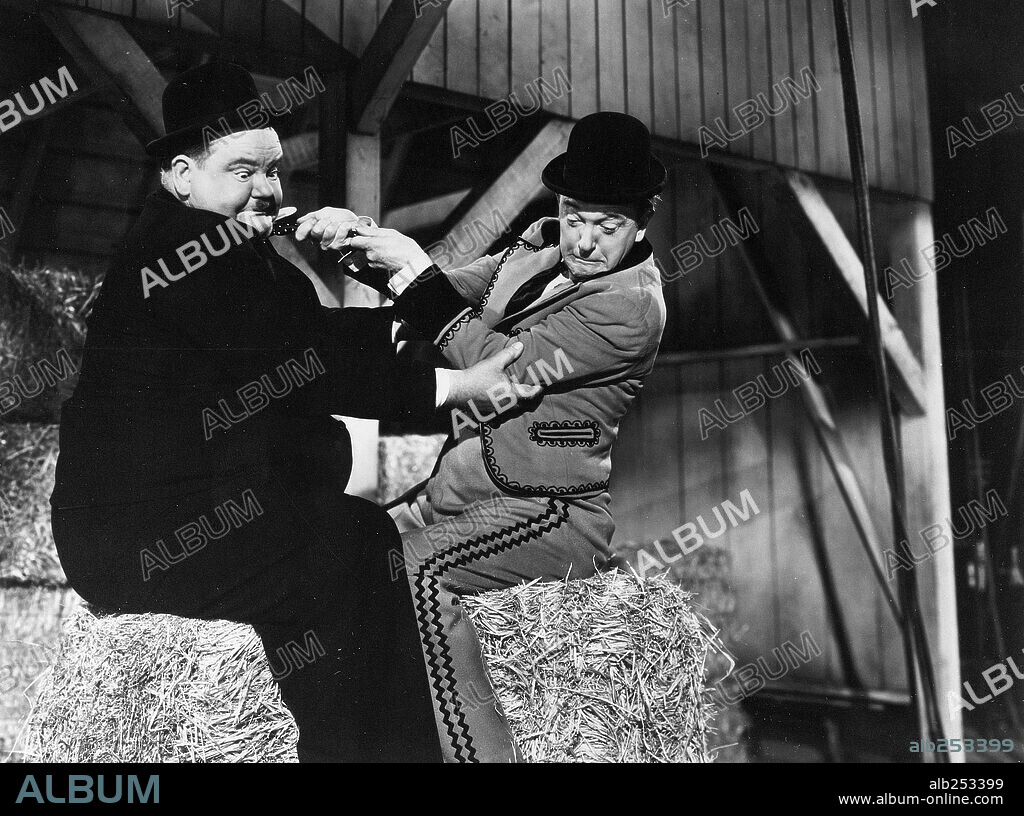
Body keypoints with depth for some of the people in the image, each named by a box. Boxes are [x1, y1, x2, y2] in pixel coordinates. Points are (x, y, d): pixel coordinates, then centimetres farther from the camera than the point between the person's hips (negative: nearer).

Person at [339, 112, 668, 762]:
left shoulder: (630, 305, -17)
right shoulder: (543, 243, 8)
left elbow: (501, 366, -20)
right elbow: (461, 290, 12)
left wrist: (414, 268, -16)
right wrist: (361, 243, -5)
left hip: (556, 509, -9)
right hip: (472, 477, 9)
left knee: (418, 568, -28)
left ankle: (482, 752, -22)